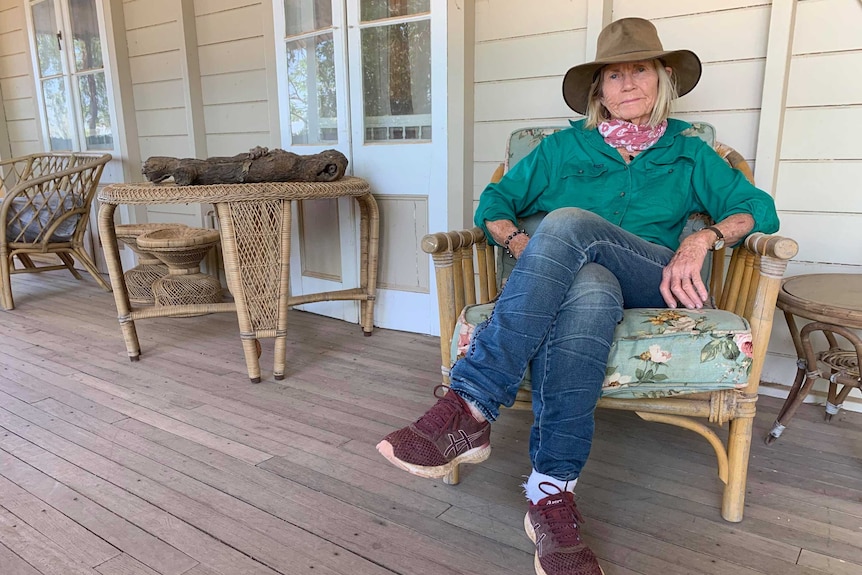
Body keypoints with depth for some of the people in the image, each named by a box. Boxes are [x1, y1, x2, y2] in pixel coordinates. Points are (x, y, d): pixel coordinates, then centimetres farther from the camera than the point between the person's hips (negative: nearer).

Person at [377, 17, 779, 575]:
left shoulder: (688, 152, 19)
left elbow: (759, 208, 10)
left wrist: (702, 238, -12)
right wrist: (525, 247, -9)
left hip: (652, 287, 0)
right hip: (563, 280, 1)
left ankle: (471, 406, -42)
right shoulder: (564, 147, 18)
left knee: (570, 221, -33)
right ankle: (553, 495, -41)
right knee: (588, 291, -39)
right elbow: (494, 202, 13)